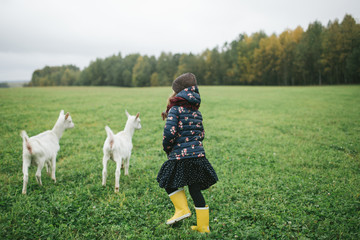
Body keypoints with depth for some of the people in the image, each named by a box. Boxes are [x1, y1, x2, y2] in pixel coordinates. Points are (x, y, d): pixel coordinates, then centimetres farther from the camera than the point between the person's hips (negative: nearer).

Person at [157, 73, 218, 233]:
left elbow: (170, 131, -19)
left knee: (168, 182, 17)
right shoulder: (196, 112, 14)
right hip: (198, 155, 6)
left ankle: (182, 209, 8)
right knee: (195, 190, 13)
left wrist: (166, 147, 0)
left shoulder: (175, 109, -6)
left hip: (180, 156, -6)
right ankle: (203, 226, 19)